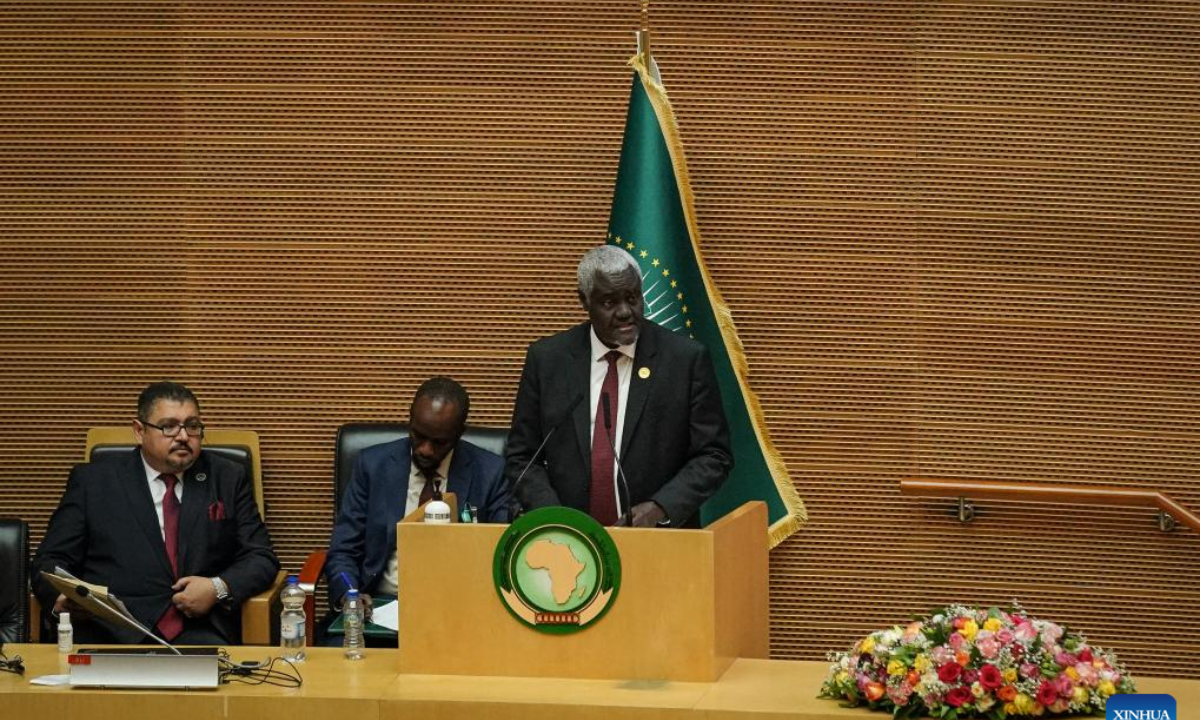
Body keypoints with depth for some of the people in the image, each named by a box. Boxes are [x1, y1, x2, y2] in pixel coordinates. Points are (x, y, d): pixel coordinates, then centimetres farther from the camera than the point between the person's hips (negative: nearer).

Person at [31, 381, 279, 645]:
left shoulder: (228, 479, 16)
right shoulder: (93, 481, 12)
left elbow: (261, 559, 14)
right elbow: (51, 561, 9)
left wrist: (219, 588, -8)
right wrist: (64, 596, -15)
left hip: (200, 629, 2)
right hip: (114, 630, -2)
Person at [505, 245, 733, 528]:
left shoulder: (687, 358, 1)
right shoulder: (547, 358, 6)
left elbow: (713, 456, 3)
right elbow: (521, 456, 10)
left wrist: (661, 508, -11)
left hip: (660, 540, -1)